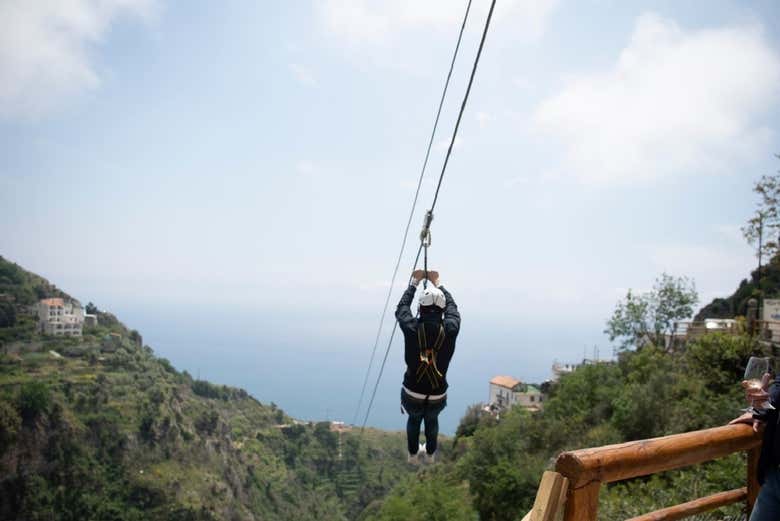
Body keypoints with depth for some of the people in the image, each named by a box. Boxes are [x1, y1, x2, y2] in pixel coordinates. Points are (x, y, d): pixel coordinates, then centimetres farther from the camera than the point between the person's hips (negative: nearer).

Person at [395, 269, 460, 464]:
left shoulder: (412, 328, -21)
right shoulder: (450, 330, -19)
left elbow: (401, 308, 2)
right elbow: (452, 308, 4)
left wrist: (414, 282, 12)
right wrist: (437, 284, 14)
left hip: (411, 395, 0)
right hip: (437, 397, 1)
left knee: (413, 419, 34)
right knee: (432, 420, 35)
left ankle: (413, 454, 51)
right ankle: (430, 454, 53)